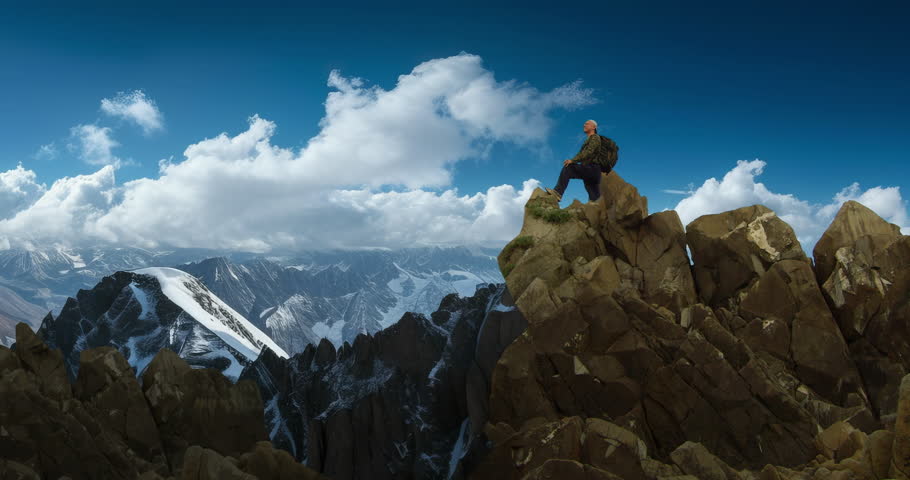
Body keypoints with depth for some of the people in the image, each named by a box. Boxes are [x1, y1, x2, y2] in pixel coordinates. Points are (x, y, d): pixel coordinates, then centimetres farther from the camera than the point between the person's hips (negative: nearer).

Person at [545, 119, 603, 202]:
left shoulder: (595, 137, -1)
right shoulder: (588, 140, 28)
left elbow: (588, 152, -16)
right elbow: (581, 155, 23)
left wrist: (572, 160, -21)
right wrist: (572, 160, 4)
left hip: (591, 168, -10)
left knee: (568, 168, -23)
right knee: (594, 198, 5)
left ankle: (558, 192, -34)